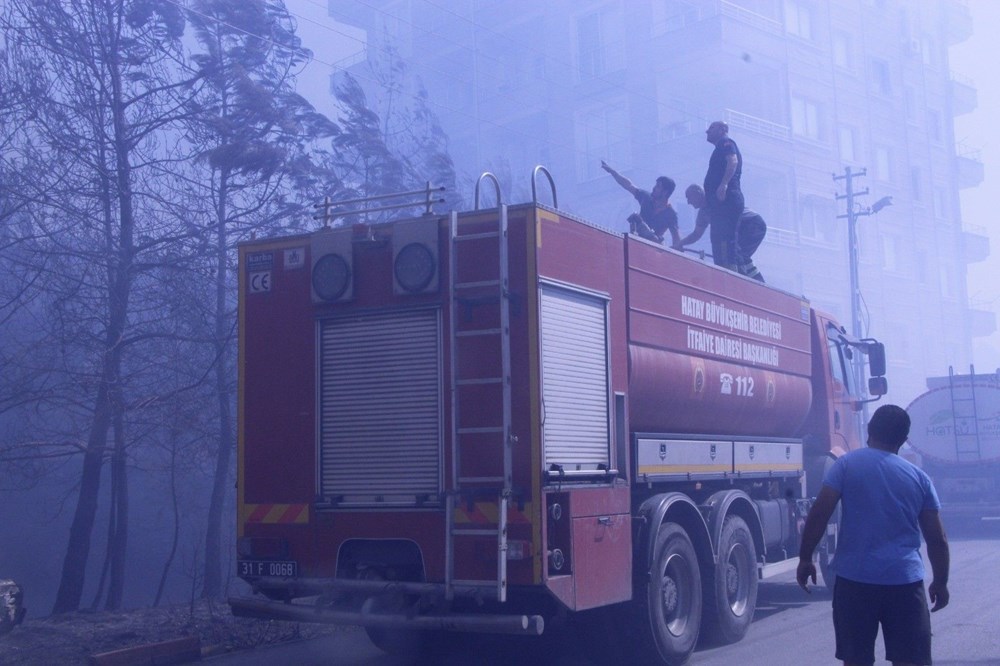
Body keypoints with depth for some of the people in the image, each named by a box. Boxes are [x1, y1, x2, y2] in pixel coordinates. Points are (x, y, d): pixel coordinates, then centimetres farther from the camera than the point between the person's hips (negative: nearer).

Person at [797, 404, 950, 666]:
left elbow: (819, 513, -7)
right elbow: (937, 539, 10)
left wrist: (805, 558, 3)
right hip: (905, 581, 2)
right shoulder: (919, 477, 8)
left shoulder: (847, 464, 0)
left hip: (855, 578, -1)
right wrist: (940, 582, 22)